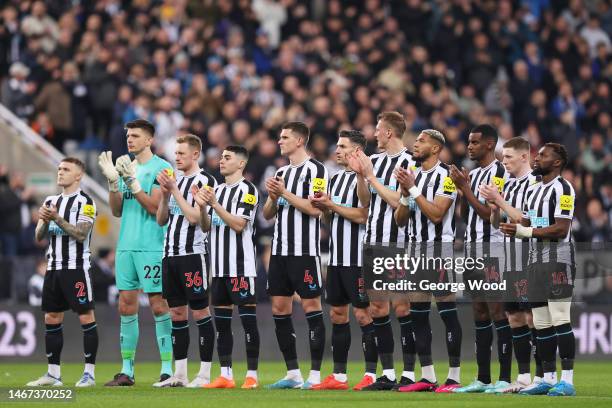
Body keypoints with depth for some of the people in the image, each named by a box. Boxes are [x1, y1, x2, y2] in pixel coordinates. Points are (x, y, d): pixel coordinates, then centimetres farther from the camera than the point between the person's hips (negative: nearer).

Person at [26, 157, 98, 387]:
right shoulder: (51, 201, 15)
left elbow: (81, 234, -15)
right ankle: (53, 374, 11)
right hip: (53, 267, 7)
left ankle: (89, 373, -3)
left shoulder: (85, 202, -6)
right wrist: (44, 221, -7)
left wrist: (57, 219, -21)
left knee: (86, 317, -5)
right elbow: (39, 237, 12)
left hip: (76, 267, -7)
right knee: (52, 318, 6)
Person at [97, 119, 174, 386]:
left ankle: (168, 369, -4)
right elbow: (117, 211, 14)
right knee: (126, 305, 5)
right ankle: (127, 370, 8)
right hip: (126, 246, 7)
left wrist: (132, 181, -17)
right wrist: (112, 180, 1)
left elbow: (154, 207, -13)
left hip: (152, 247, -7)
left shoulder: (161, 168, -5)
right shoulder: (126, 168, 17)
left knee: (158, 304, -6)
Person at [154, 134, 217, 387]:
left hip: (192, 253, -8)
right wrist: (165, 194, 1)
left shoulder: (205, 181, -7)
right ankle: (179, 374, 11)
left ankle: (205, 374, -2)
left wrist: (174, 190, -12)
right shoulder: (175, 180, 17)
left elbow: (194, 217, -16)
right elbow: (161, 220, 17)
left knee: (200, 311, -4)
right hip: (170, 253, 8)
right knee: (177, 312, 8)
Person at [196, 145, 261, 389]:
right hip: (219, 266, 8)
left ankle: (252, 376, -5)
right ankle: (225, 375, 12)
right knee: (221, 321, 8)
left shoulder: (247, 190, -6)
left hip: (241, 266, -8)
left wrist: (215, 204, -18)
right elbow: (206, 227, 15)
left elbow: (239, 224, -16)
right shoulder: (218, 190, 17)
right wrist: (202, 207, -3)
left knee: (248, 319, -6)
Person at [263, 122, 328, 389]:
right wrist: (272, 196, -1)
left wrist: (284, 193, -11)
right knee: (279, 308, 5)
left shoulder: (315, 170, -6)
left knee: (311, 306, -6)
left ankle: (315, 374, -6)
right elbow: (267, 214, 19)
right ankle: (293, 374, 11)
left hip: (304, 251, -8)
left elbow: (314, 209, -17)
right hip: (280, 250, 8)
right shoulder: (281, 173, 18)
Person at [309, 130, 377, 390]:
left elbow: (362, 215, -20)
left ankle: (371, 375, -2)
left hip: (357, 259, -9)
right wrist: (323, 207, 1)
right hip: (336, 258, 9)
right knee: (337, 314, 10)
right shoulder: (335, 178, 16)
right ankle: (339, 376, 14)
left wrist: (331, 205, -13)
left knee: (363, 315, -6)